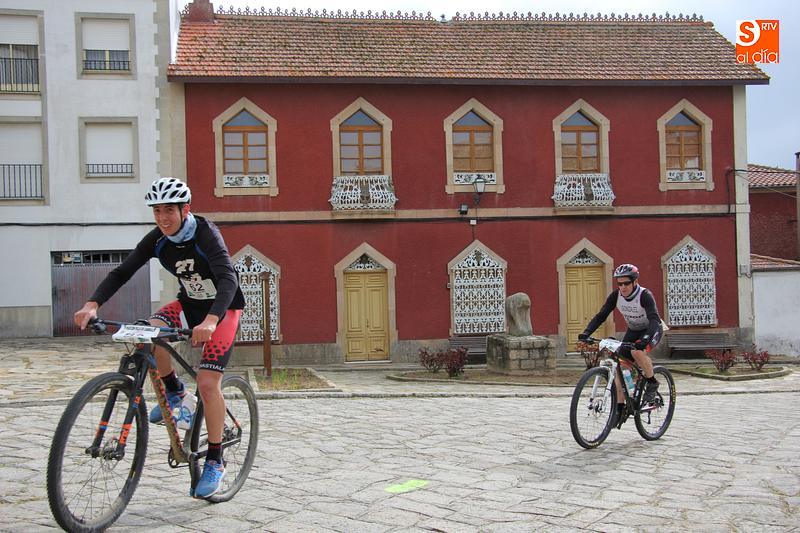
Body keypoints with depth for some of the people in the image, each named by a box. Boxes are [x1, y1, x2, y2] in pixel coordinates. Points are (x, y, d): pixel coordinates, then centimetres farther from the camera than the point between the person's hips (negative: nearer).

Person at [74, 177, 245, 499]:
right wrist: (92, 304, -29)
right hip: (189, 303, 5)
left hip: (222, 308, -5)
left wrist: (210, 320, -55)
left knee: (208, 382, -16)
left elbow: (228, 279, -38)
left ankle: (215, 462, 0)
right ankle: (176, 395, -1)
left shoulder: (206, 234, -26)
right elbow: (122, 272, -11)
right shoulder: (156, 240, -10)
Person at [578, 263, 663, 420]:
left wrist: (646, 338, -58)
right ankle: (620, 407, 1)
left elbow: (654, 319, -41)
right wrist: (586, 332, -32)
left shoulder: (645, 295, -29)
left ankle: (652, 383, -10)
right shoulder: (616, 295, -15)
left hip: (652, 330, -6)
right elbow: (601, 315, -16)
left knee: (637, 351, -35)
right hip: (633, 331, 6)